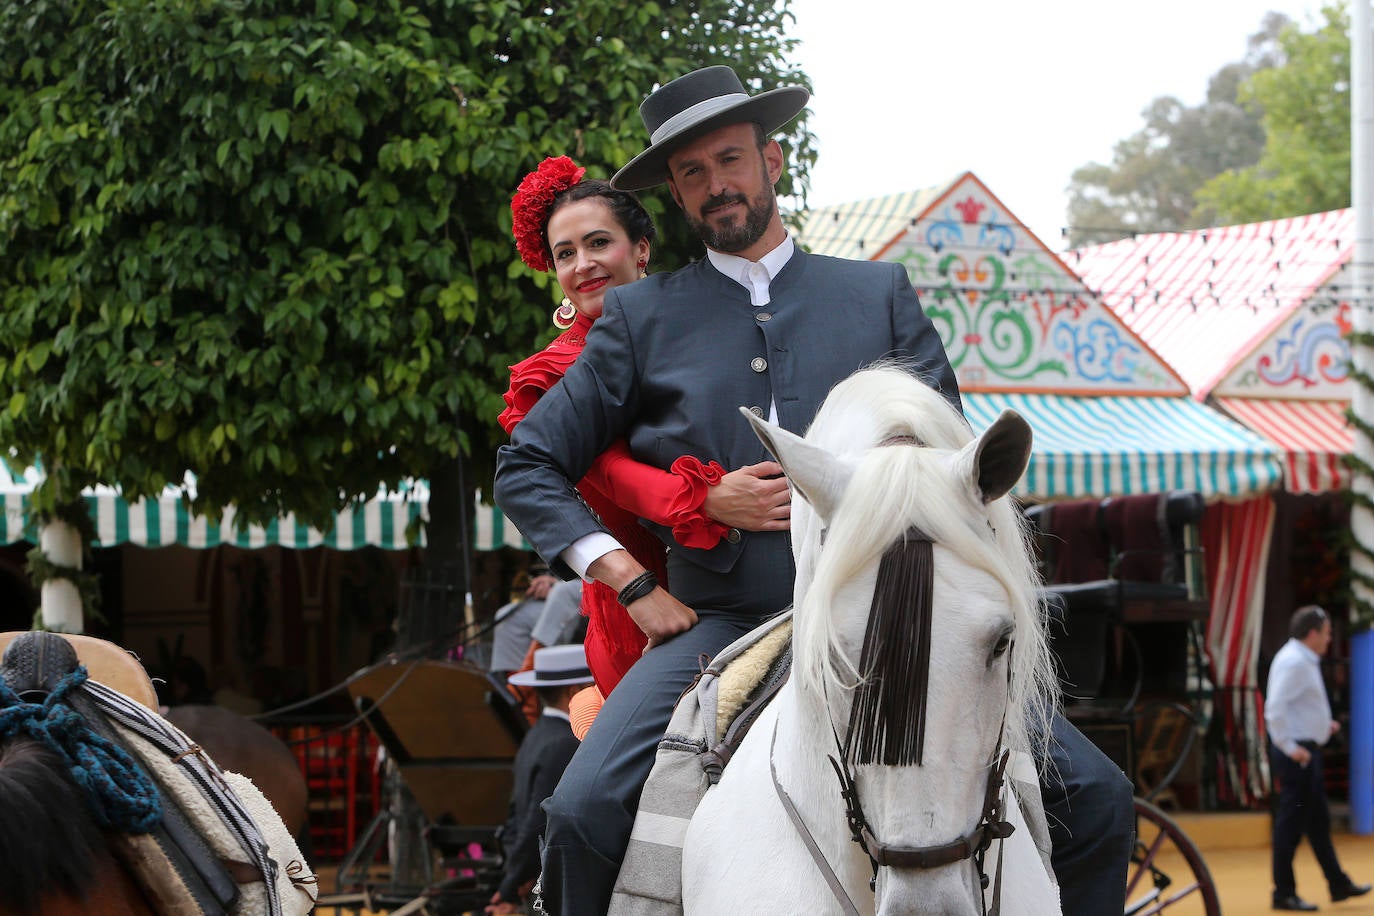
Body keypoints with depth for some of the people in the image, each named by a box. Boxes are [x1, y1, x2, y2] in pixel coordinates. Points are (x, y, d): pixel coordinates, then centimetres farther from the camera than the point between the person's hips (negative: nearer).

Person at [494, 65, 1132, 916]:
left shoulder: (881, 294, 15)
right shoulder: (642, 319, 12)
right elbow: (528, 468, 13)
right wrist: (634, 587, 0)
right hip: (721, 623, -1)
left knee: (1097, 798, -13)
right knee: (584, 812, -28)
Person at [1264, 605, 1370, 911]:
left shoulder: (1304, 661, 16)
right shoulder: (1293, 662, -17)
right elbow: (1275, 709, -26)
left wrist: (1323, 726, 19)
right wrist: (1290, 747, -25)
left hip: (1307, 753, 11)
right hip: (1297, 754, -11)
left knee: (1318, 821, 16)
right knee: (1292, 823, -5)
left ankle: (1338, 885, 24)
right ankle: (1284, 894, 0)